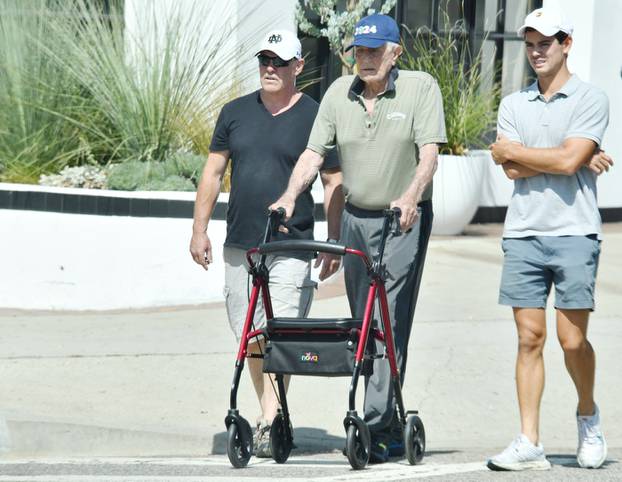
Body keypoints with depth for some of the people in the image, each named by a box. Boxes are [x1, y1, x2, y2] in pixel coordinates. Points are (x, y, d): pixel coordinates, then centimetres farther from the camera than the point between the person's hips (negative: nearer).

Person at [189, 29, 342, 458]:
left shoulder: (315, 117, 0)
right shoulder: (236, 113, 10)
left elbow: (333, 183, 3)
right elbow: (213, 172, 14)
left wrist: (334, 243, -1)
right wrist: (200, 229, 9)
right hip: (240, 245, 5)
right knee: (250, 337, 8)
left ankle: (270, 423, -12)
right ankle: (270, 414, 17)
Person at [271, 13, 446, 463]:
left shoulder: (421, 88, -6)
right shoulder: (339, 92, 7)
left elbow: (429, 152, -15)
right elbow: (314, 153, 5)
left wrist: (410, 196, -31)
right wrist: (290, 196, -11)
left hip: (403, 221, -5)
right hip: (355, 218, 6)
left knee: (390, 323, -12)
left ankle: (377, 428, -15)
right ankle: (392, 430, 13)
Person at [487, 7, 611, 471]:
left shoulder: (590, 99, 0)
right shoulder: (513, 104, 13)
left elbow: (568, 160, -13)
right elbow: (512, 169, 0)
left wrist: (514, 149, -1)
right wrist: (579, 159, -6)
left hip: (574, 232, -3)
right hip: (523, 233, 4)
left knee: (572, 339, -5)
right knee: (530, 337, 0)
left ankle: (588, 414, 23)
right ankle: (529, 444, 0)